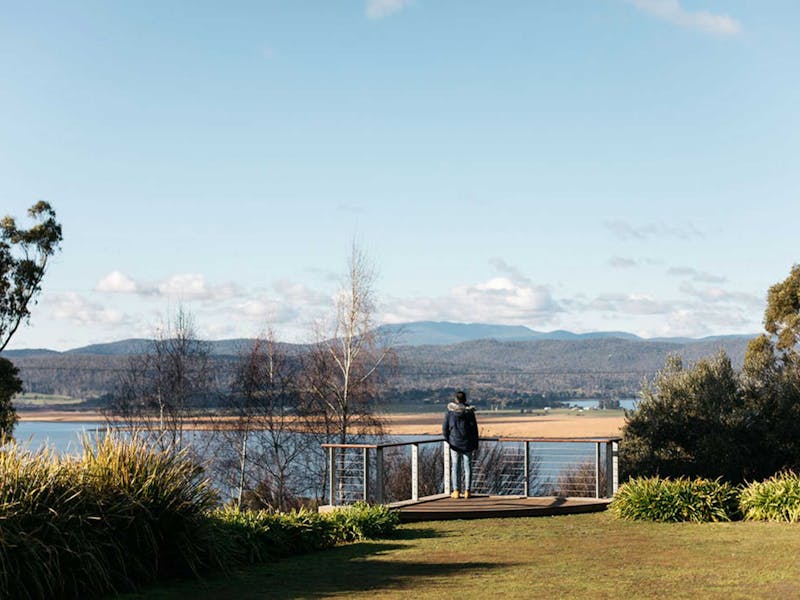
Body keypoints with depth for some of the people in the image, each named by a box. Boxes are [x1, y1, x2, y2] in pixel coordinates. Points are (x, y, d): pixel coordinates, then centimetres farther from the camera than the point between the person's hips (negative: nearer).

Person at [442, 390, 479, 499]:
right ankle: (467, 491, 6)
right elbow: (474, 429, -3)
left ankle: (456, 491, 5)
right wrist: (475, 445, 5)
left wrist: (448, 440, 13)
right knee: (467, 467, 7)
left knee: (455, 467, 6)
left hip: (454, 444, 0)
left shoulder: (450, 411, -4)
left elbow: (445, 428, -1)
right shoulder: (469, 411, -5)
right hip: (467, 444, 0)